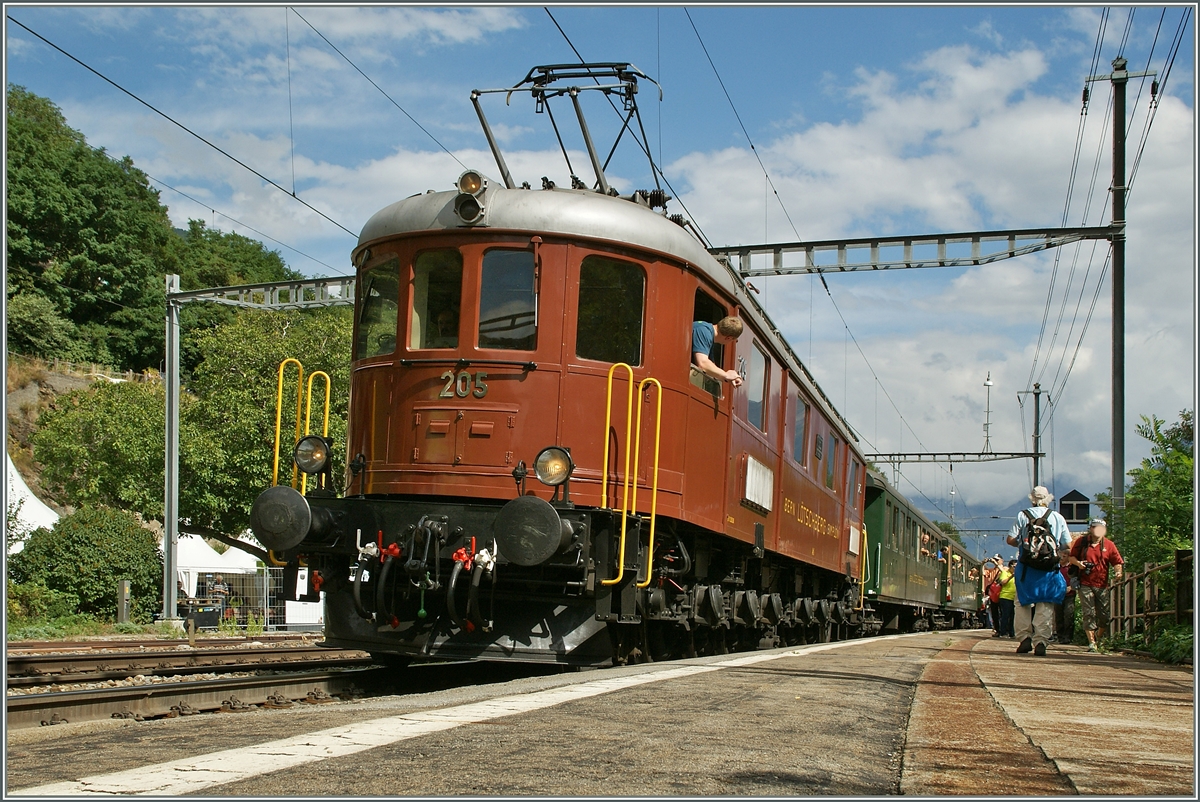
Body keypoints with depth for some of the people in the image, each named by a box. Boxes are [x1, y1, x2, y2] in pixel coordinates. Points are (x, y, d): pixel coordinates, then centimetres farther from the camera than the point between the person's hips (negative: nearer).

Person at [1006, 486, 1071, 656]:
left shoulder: (1023, 516, 3)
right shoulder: (1058, 518, 7)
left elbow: (1011, 539, -3)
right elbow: (1068, 546, 6)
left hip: (1027, 567, -1)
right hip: (1050, 569, 1)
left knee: (1023, 603, 9)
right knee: (1045, 605, 2)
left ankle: (1024, 638, 2)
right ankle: (1041, 642, -4)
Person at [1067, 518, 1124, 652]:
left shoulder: (1109, 545, 6)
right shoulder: (1081, 542, 6)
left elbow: (1117, 562, 6)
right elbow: (1071, 557, 14)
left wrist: (1117, 572, -14)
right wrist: (1077, 563, -7)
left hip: (1102, 585, 1)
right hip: (1085, 584, -1)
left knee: (1104, 615, 2)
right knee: (1089, 613, -6)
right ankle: (1091, 642, -3)